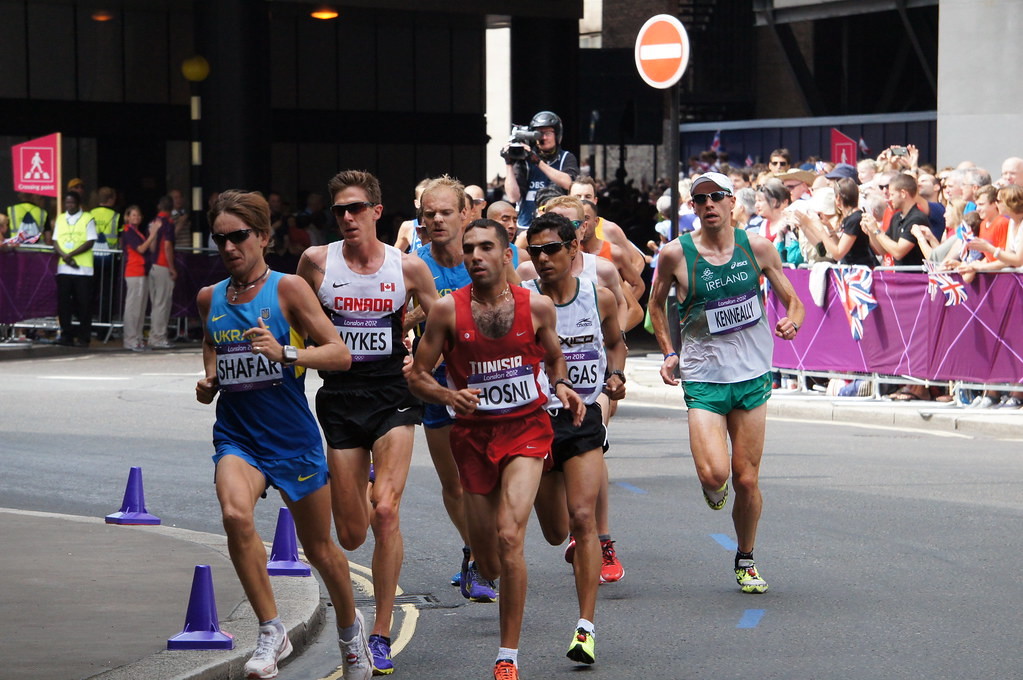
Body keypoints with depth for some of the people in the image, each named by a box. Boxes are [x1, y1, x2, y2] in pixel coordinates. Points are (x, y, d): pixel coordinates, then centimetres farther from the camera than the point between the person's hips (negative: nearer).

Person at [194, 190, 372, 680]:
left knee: (319, 548, 11)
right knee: (235, 515, -29)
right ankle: (271, 632, -16)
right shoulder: (209, 298, 6)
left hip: (293, 437, -2)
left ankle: (350, 626, 41)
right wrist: (208, 383, 6)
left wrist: (286, 353, -27)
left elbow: (341, 354, -12)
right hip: (236, 435, 2)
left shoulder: (287, 288, -7)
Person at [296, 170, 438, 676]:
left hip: (392, 395, -1)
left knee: (385, 511, -19)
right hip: (339, 398, 1)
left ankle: (381, 635, -10)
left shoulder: (408, 267, -1)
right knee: (351, 536, 4)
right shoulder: (317, 261, 0)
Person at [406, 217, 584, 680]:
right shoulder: (448, 310, -7)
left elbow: (553, 356, 15)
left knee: (509, 536, -21)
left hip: (526, 429, -1)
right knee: (489, 567, 8)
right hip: (473, 434, 1)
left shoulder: (537, 307, -4)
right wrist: (449, 396, -21)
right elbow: (417, 376, -2)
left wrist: (561, 386, -6)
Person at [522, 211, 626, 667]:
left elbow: (615, 343, 20)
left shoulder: (601, 299, 1)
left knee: (582, 518, -17)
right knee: (555, 533, 11)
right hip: (534, 419, 0)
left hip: (583, 419, 0)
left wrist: (615, 375, 1)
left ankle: (586, 628, -16)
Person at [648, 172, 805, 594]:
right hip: (703, 377, -2)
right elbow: (656, 304, 13)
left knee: (746, 479, 3)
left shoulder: (757, 248, 0)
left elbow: (792, 300, 9)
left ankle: (745, 561, 26)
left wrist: (792, 321, -13)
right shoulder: (676, 254, -5)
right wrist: (668, 353, 2)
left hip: (752, 375, 2)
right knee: (713, 475, -19)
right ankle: (713, 491, 20)